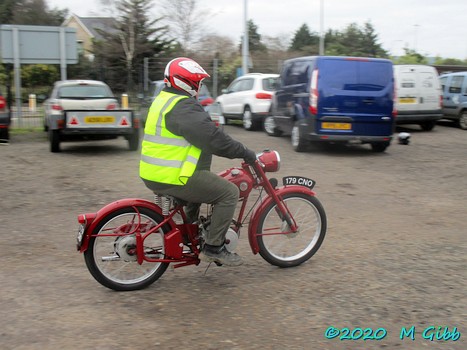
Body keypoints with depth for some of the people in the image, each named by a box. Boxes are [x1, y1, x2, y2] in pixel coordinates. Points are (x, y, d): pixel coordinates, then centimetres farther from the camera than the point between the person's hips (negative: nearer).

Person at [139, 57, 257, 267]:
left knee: (202, 184, 34)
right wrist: (244, 153, -14)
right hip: (172, 178, -11)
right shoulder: (183, 107, -18)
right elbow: (212, 138, -23)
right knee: (229, 193, -6)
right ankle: (213, 248, -3)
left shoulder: (165, 100, 17)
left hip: (155, 174, 11)